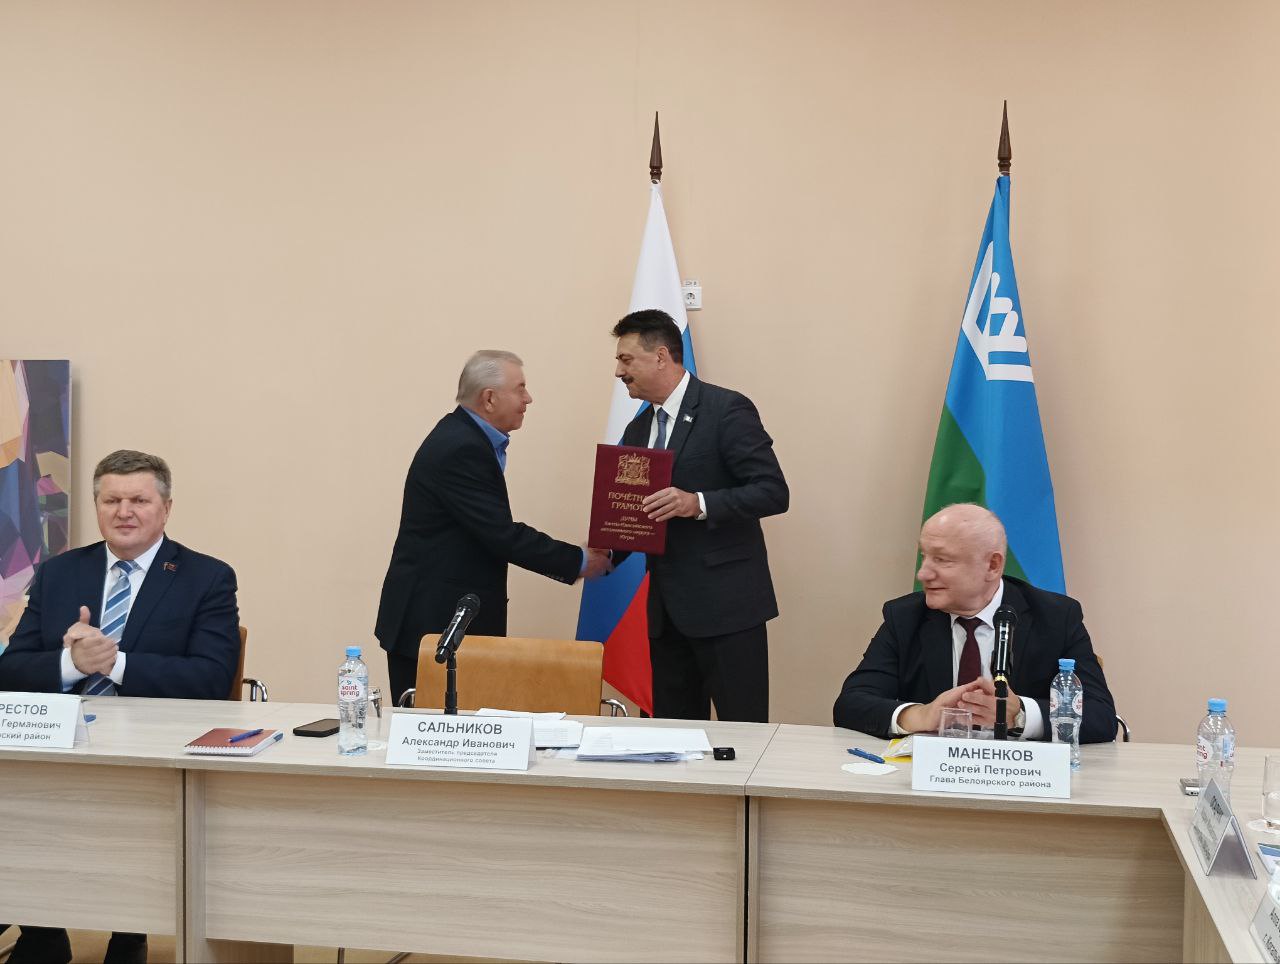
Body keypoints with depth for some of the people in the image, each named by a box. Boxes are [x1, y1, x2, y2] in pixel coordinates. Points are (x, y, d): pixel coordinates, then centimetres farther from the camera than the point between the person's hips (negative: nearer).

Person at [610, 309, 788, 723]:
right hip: (667, 609, 7)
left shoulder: (727, 410, -8)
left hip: (725, 603, -7)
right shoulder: (638, 430, 15)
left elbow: (774, 492, -14)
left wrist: (698, 503, -25)